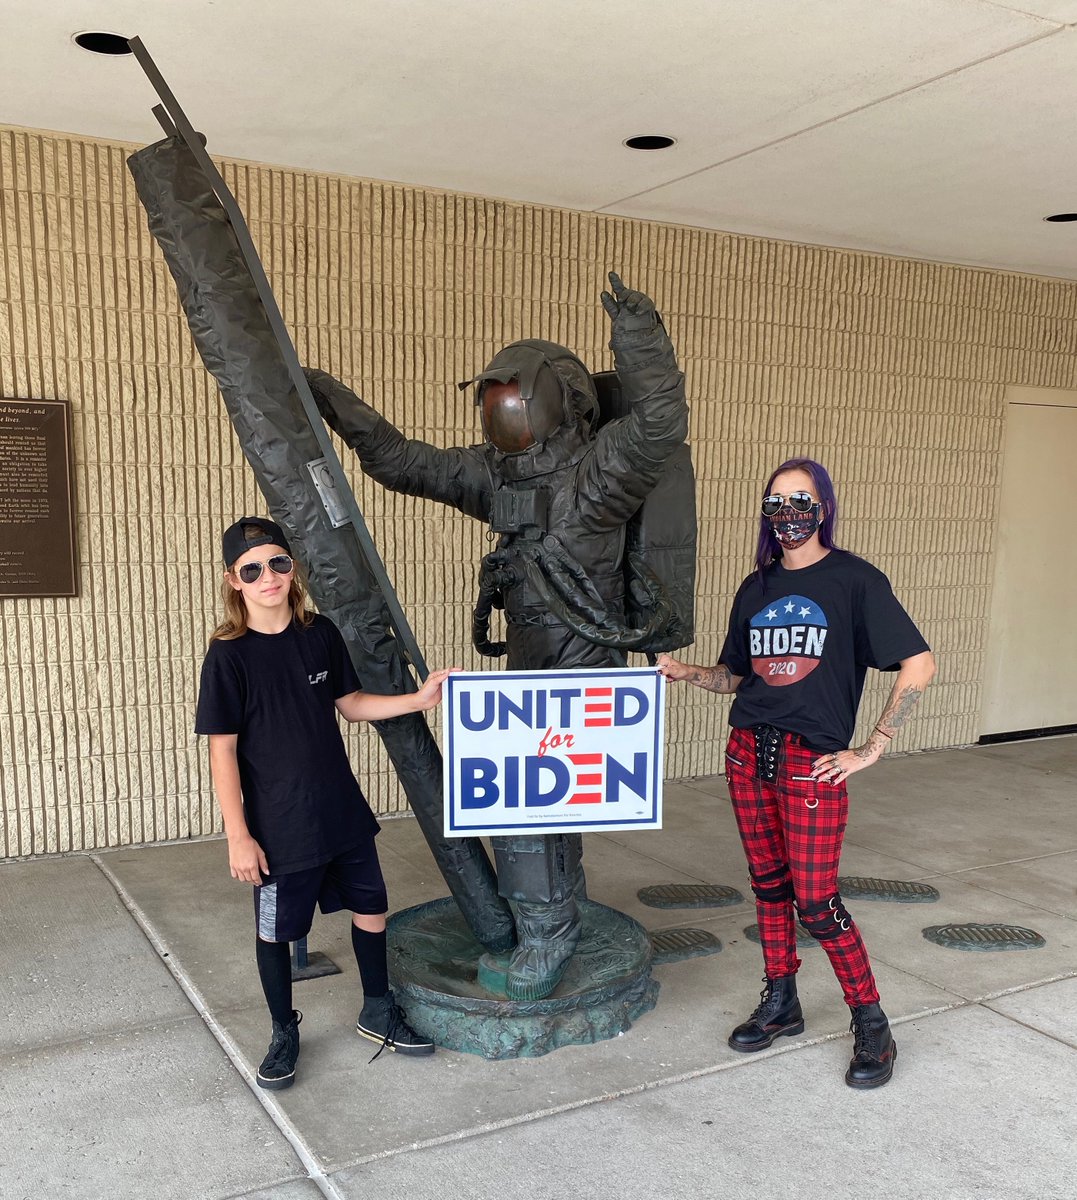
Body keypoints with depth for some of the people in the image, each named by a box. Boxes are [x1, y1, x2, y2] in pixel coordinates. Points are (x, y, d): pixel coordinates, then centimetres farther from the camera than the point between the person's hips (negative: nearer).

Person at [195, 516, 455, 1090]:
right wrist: (238, 836, -14)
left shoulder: (320, 634, -2)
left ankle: (377, 1012, 37)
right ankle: (284, 1033, 35)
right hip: (278, 826, -4)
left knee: (370, 907, 15)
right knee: (275, 931, 11)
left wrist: (418, 699, -2)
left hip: (342, 811, 5)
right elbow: (222, 752, -13)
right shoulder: (228, 656, -15)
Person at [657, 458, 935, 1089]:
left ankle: (872, 1025, 15)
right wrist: (684, 671, -2)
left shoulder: (855, 580, -7)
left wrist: (870, 750, -11)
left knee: (816, 900, -3)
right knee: (769, 884, 14)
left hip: (812, 763, -5)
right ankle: (781, 1003, 30)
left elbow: (919, 665, -12)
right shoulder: (757, 587, 10)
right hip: (749, 754, 5)